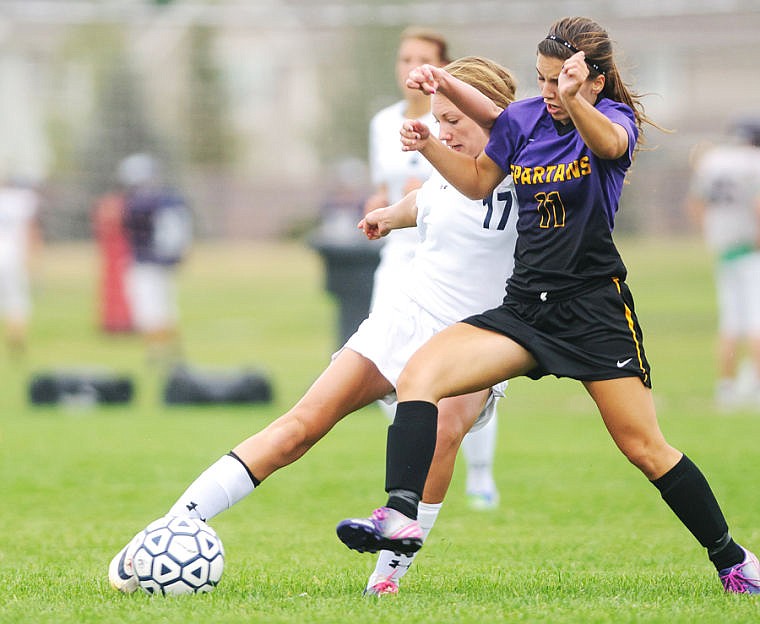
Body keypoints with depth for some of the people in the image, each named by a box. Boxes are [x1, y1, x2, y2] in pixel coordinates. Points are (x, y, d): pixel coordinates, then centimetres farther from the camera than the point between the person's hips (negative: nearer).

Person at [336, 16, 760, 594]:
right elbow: (479, 181, 22)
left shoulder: (616, 117, -9)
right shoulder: (524, 119, 5)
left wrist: (574, 101, -57)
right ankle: (401, 515, -29)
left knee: (645, 448, -5)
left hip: (595, 308, -5)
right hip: (526, 304, 5)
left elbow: (609, 142, -36)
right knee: (418, 374, -17)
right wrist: (429, 146, 4)